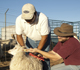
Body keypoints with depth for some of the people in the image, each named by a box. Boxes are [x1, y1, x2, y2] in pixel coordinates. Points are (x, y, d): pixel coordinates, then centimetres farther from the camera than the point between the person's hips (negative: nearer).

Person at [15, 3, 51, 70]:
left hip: (43, 37, -3)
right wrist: (24, 47, -21)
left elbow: (44, 37, -26)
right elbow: (19, 35, -11)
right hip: (30, 38, 3)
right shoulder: (19, 19, -26)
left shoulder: (43, 18, -36)